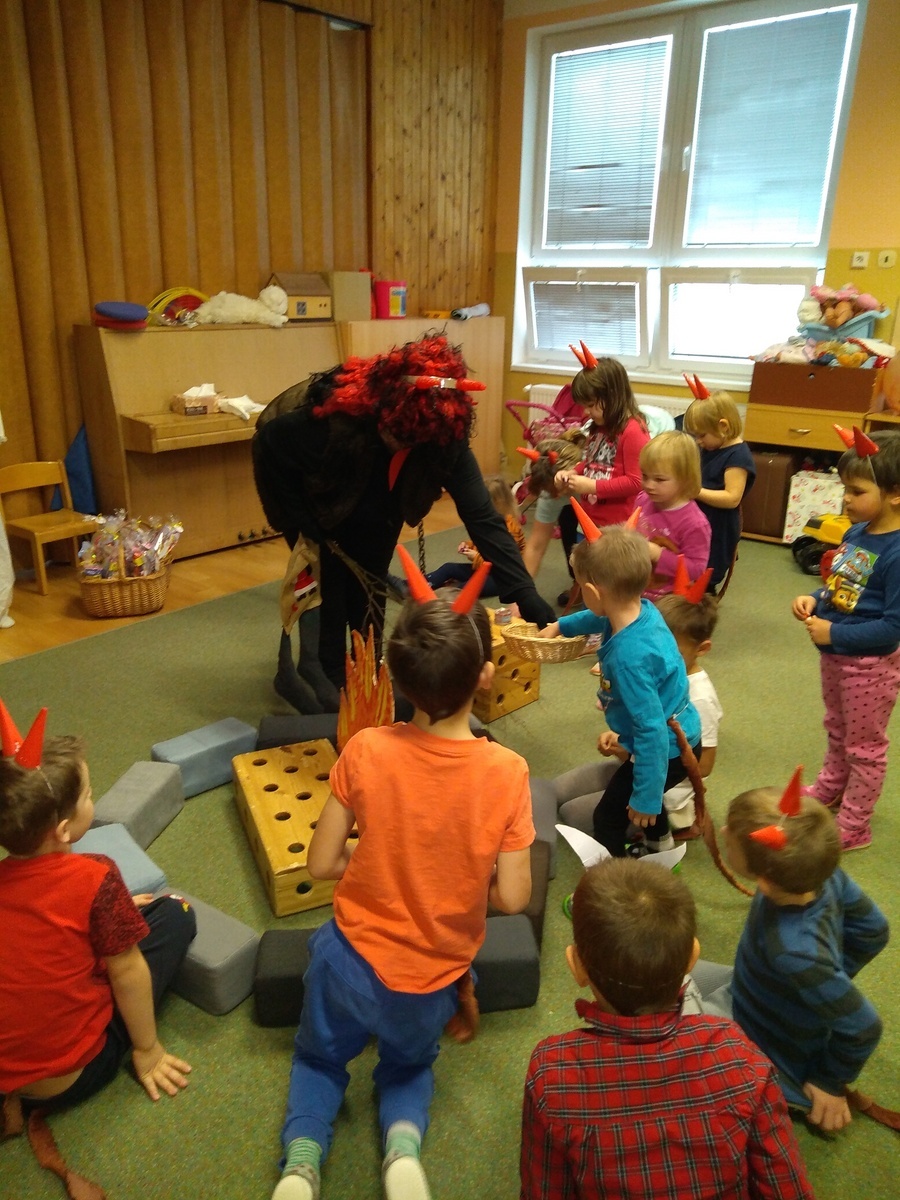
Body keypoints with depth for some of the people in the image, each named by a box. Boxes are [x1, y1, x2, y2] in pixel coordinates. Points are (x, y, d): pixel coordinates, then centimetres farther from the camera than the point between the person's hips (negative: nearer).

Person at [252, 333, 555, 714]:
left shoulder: (444, 434, -32)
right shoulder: (335, 413, -41)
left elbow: (481, 515, -34)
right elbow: (269, 446, -24)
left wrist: (525, 596, -41)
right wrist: (302, 526, -23)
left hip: (371, 504, 3)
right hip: (307, 493, -3)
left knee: (368, 582, 2)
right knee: (327, 577, -9)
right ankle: (323, 682, 6)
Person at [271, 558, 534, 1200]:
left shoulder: (365, 750, -21)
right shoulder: (507, 771, -22)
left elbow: (321, 864, -11)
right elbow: (511, 899, -15)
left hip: (352, 958, 0)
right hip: (432, 982, 0)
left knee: (320, 1059, 31)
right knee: (409, 1067, 33)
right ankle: (404, 1145, 6)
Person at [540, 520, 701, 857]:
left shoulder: (629, 657, -39)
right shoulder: (643, 610, -12)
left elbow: (653, 730, -35)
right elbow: (601, 617, 14)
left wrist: (646, 798, -26)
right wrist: (561, 625, 25)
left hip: (666, 749, -10)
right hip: (680, 738, 10)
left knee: (609, 817, 11)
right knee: (640, 791, 36)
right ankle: (661, 846, 61)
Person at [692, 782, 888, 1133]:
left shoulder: (795, 952, -44)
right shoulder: (818, 871, -26)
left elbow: (863, 1029, -29)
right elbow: (872, 930, -7)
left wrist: (830, 1085, -8)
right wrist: (830, 982, 8)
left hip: (759, 1049, -6)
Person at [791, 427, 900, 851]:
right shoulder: (856, 533, -2)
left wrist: (834, 633, -24)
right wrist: (814, 599, -6)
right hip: (835, 655, 8)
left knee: (864, 747, 12)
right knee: (838, 732, 28)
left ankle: (854, 827, 28)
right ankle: (829, 789, 50)